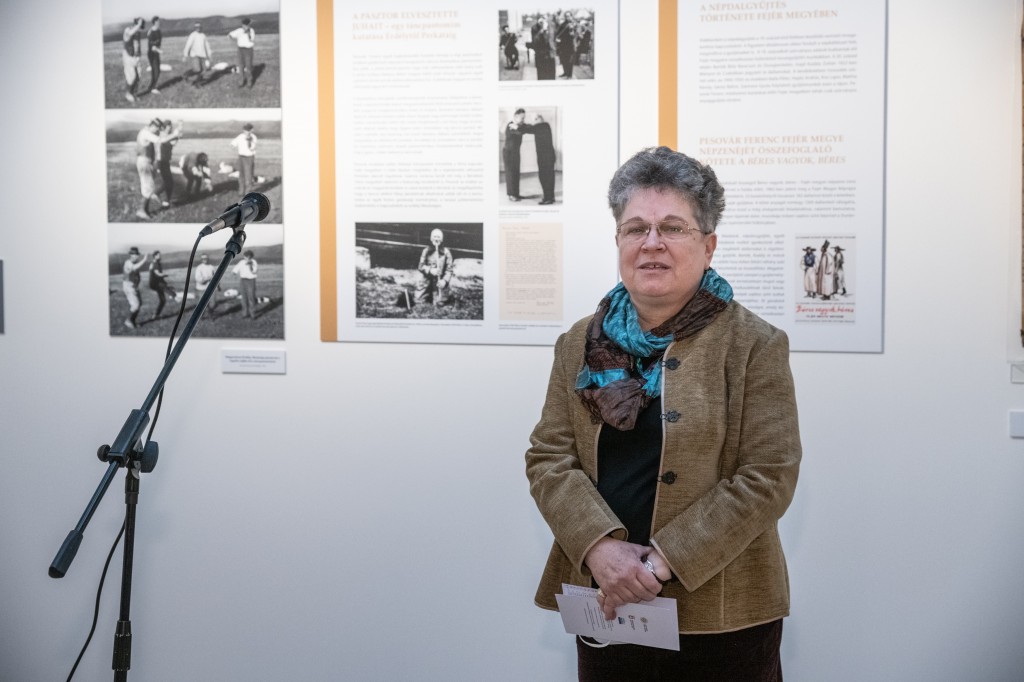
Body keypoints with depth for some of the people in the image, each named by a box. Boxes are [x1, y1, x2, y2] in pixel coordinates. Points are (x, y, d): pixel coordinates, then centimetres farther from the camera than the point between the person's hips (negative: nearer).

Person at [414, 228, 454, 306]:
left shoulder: (446, 252, -5)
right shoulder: (426, 251, 0)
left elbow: (449, 269, -6)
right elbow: (421, 266, -1)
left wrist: (445, 280, -19)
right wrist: (430, 270, -20)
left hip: (440, 282, -2)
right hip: (426, 281, 2)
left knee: (439, 304, -4)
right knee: (420, 302, 4)